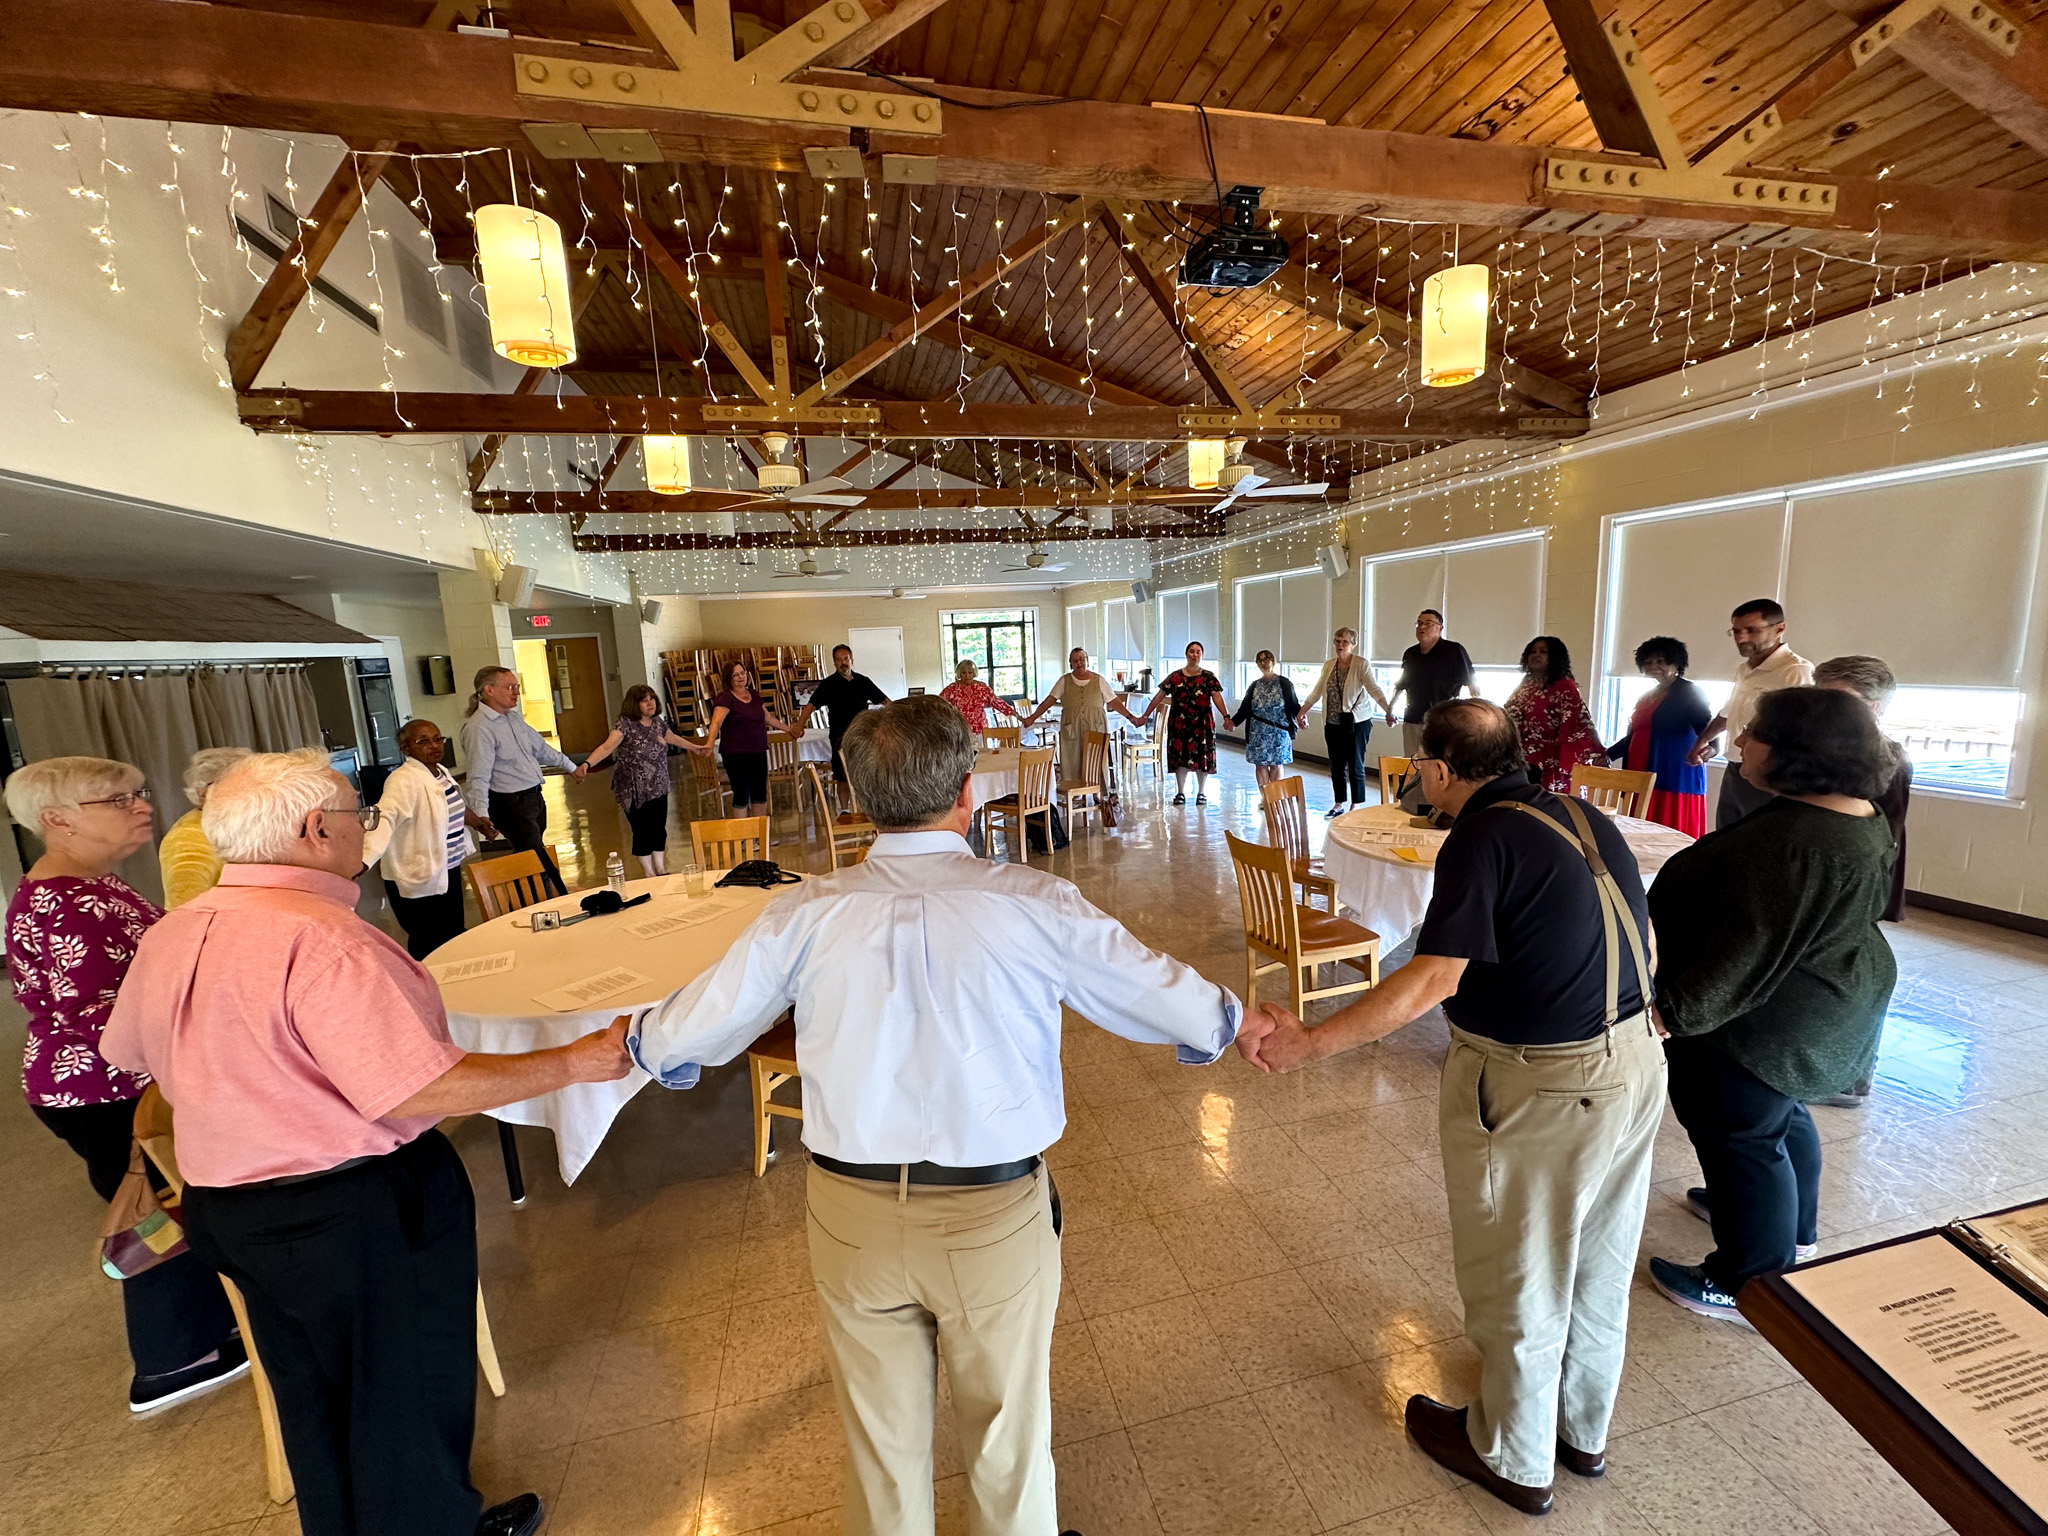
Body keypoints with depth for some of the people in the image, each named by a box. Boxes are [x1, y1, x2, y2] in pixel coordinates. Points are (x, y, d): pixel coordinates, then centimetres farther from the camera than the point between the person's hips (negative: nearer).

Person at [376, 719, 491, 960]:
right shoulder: (404, 780, -21)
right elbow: (385, 816, -39)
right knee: (430, 948, 0)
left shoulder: (442, 773, 6)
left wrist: (477, 822, 39)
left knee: (455, 936, 21)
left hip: (448, 870, 9)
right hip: (418, 879, -9)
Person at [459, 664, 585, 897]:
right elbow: (479, 777, -25)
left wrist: (570, 767, 35)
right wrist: (481, 815, -34)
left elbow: (540, 747, 26)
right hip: (510, 805, -9)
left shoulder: (514, 717, 11)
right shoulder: (478, 728, -17)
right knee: (541, 864, -6)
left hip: (535, 799, 9)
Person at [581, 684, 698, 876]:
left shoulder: (658, 722, 6)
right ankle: (649, 875, 17)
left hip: (658, 789, 6)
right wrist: (587, 763, -44)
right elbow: (607, 746, -28)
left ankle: (661, 870, 26)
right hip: (635, 792, -6)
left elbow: (672, 738, 26)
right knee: (643, 833, 2)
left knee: (659, 830, 10)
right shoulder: (625, 724, -14)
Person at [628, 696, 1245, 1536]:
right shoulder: (1032, 904, -19)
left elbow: (687, 1033, -2)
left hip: (852, 1212, 2)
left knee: (881, 1431, 28)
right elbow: (1164, 995, -7)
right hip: (996, 1213, -1)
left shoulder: (807, 913, -14)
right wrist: (1226, 1018, 15)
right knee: (1008, 1428, 26)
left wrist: (639, 1039, 22)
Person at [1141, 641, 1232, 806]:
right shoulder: (1175, 676, 5)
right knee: (1180, 755, 3)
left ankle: (1201, 793, 18)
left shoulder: (1209, 677, 3)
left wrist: (1226, 716, -22)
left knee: (1201, 756, 4)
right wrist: (1145, 716, 0)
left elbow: (1217, 697, -8)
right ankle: (1180, 793, 15)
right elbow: (1159, 697, 4)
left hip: (1202, 724, 0)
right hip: (1179, 723, 1)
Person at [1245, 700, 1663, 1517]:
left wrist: (1309, 1042, -28)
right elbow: (1638, 939, 11)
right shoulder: (1586, 817, 3)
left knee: (1519, 1276, 15)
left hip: (1541, 1089, -8)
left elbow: (1434, 978, -29)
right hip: (1635, 1061, 8)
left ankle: (1514, 1458, 38)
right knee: (1597, 1264, 26)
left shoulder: (1482, 839, -21)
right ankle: (1582, 1430, 48)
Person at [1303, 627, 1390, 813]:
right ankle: (1339, 803, 23)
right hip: (1332, 724, 5)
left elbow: (1373, 689, -17)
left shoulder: (1361, 664, -8)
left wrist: (1388, 710, -30)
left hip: (1356, 723, -5)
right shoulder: (1328, 665, 7)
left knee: (1356, 766, 2)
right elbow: (1317, 691, 13)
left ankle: (1355, 806, 13)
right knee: (1336, 765, 11)